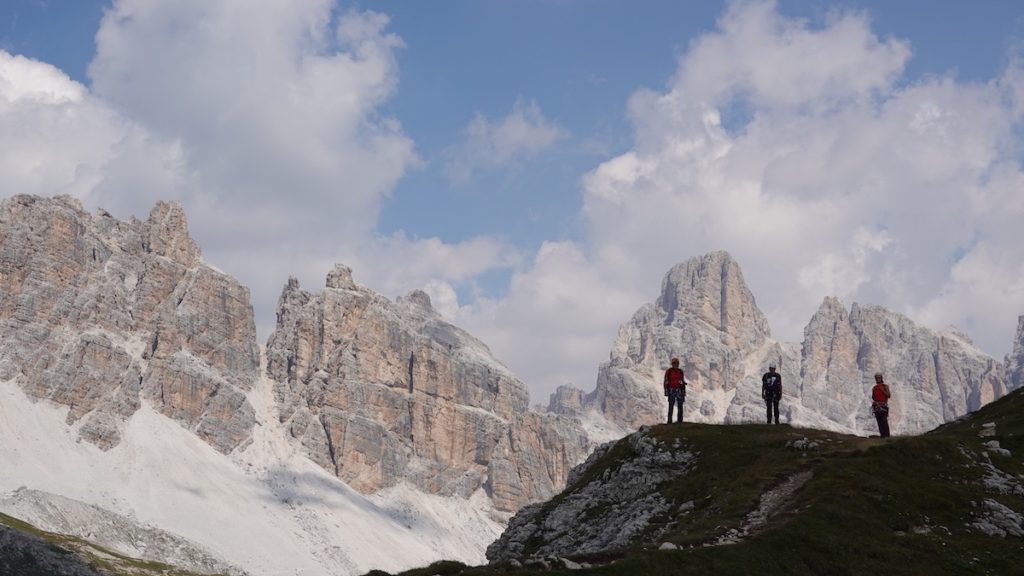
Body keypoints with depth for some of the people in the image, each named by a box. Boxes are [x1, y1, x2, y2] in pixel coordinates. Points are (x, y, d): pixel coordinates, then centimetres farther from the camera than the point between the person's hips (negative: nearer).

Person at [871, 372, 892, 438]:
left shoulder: (885, 386, 5)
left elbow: (888, 395, -4)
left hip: (883, 405, -5)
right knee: (879, 421, 0)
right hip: (876, 406, 5)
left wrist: (883, 390, -11)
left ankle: (886, 435, -14)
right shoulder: (874, 388, 18)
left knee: (884, 420, -14)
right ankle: (882, 435, 0)